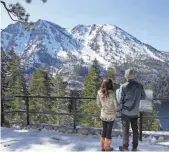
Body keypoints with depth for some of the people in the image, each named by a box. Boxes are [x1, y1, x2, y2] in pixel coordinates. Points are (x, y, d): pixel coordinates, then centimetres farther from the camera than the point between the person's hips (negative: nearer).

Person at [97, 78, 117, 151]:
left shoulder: (99, 92, -10)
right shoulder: (112, 93, -22)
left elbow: (98, 103, 1)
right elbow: (115, 104, -16)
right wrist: (115, 110, 6)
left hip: (103, 114, 4)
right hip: (111, 115, -3)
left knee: (104, 130, 18)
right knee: (109, 131, 11)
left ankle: (103, 146, 27)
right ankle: (107, 147, 21)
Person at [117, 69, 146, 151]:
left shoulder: (123, 86, -15)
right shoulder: (139, 85, -6)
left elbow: (120, 101, -13)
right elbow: (143, 96, 6)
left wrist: (118, 111, -4)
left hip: (125, 112, -3)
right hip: (135, 112, 3)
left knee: (125, 130, 8)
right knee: (135, 129, 16)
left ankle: (125, 147, 18)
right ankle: (135, 147, 24)